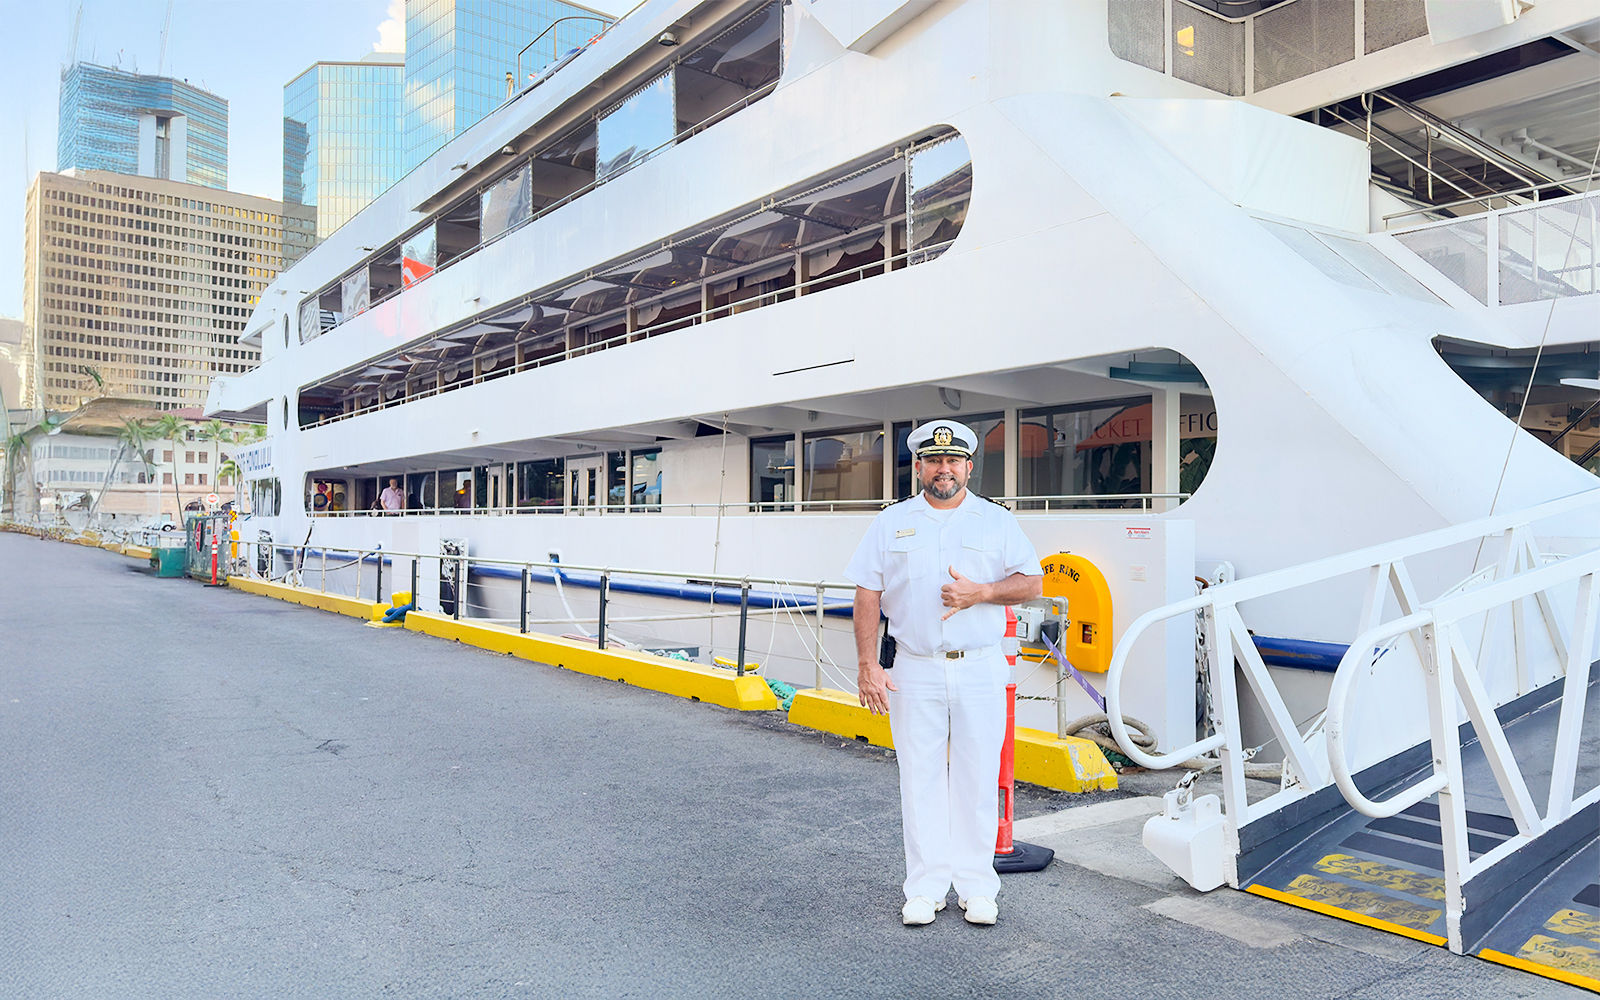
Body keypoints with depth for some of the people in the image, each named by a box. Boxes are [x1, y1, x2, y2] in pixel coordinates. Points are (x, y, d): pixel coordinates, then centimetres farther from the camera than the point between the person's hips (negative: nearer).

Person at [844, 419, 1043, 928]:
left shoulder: (997, 520, 6)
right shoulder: (891, 522, 6)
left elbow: (1033, 582, 6)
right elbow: (868, 596, 3)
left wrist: (982, 591, -12)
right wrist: (867, 665, -4)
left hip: (980, 670, 0)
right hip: (915, 671, 0)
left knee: (977, 779, 5)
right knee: (920, 780, 6)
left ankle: (976, 887, 19)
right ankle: (925, 888, 18)